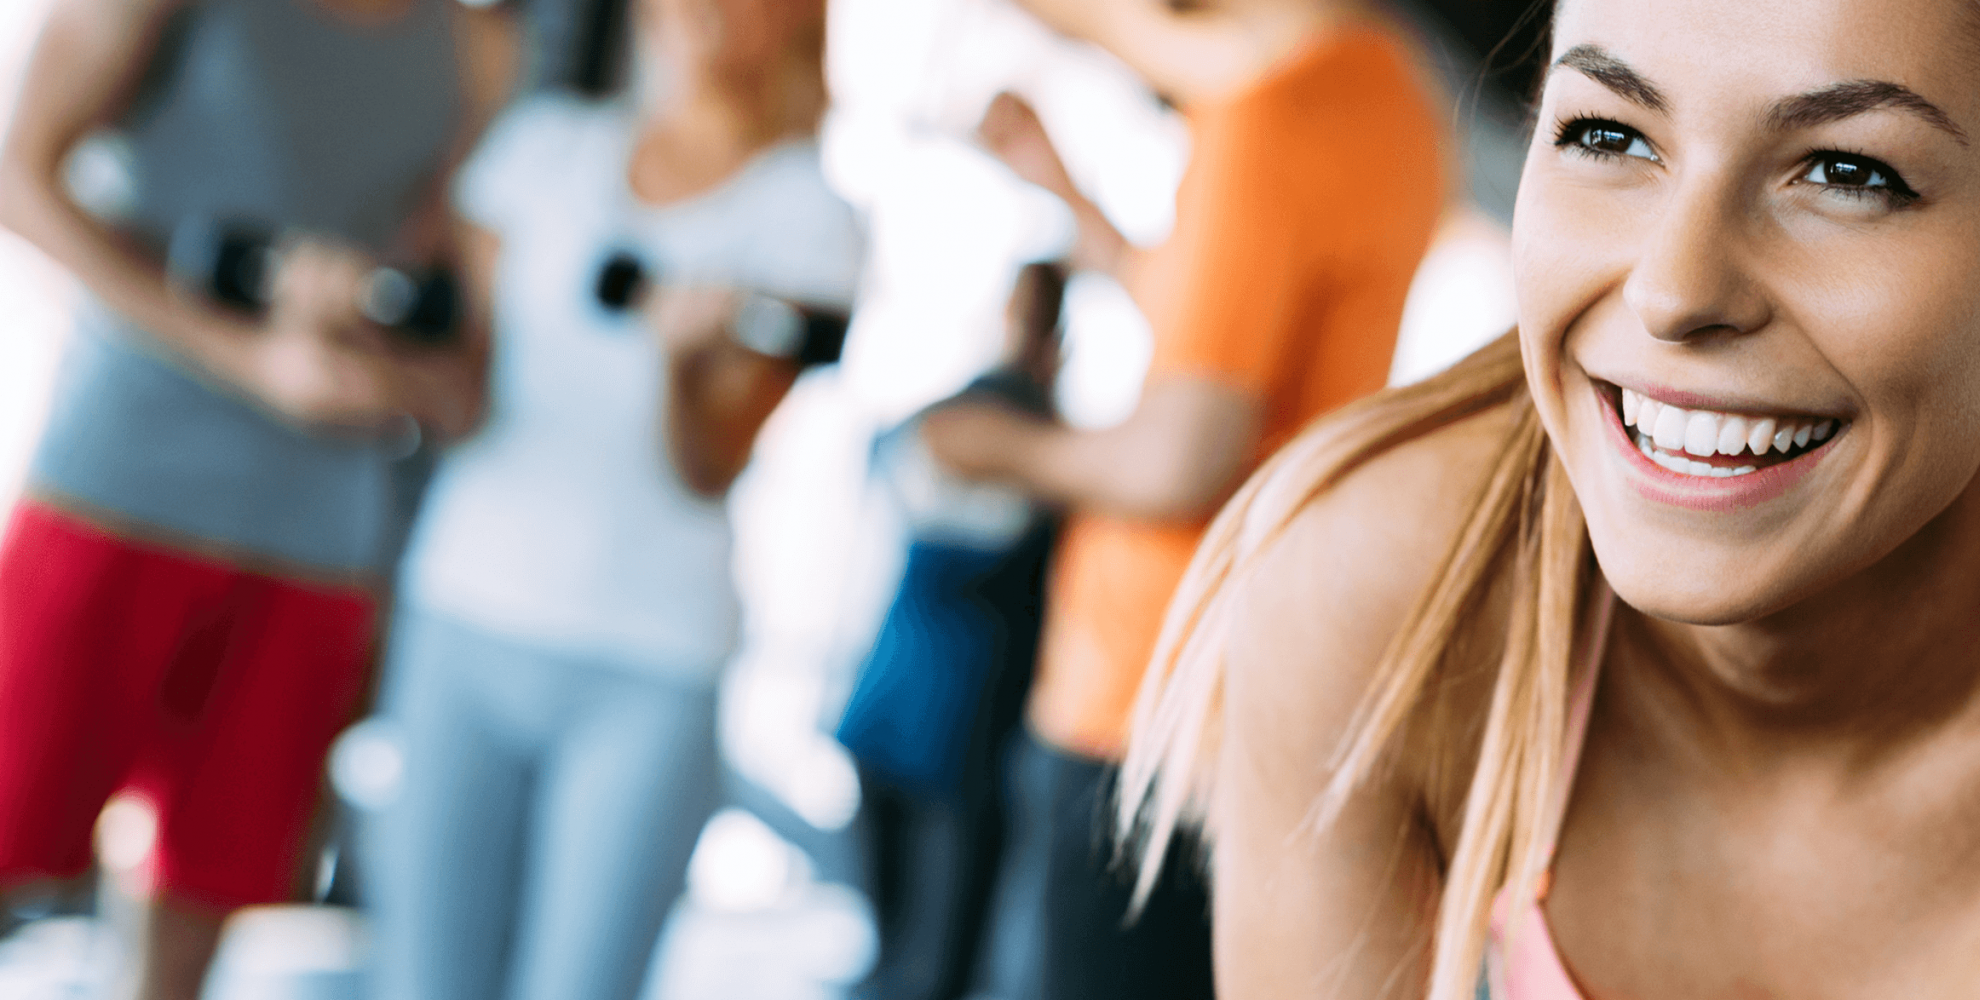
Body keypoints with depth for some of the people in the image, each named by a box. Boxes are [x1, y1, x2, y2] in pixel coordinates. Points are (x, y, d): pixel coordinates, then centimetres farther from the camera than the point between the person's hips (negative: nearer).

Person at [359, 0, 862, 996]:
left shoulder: (803, 215, 0)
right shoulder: (543, 144, 10)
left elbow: (709, 470, -8)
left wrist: (684, 358, -27)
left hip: (644, 673, -3)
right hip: (463, 622, 3)